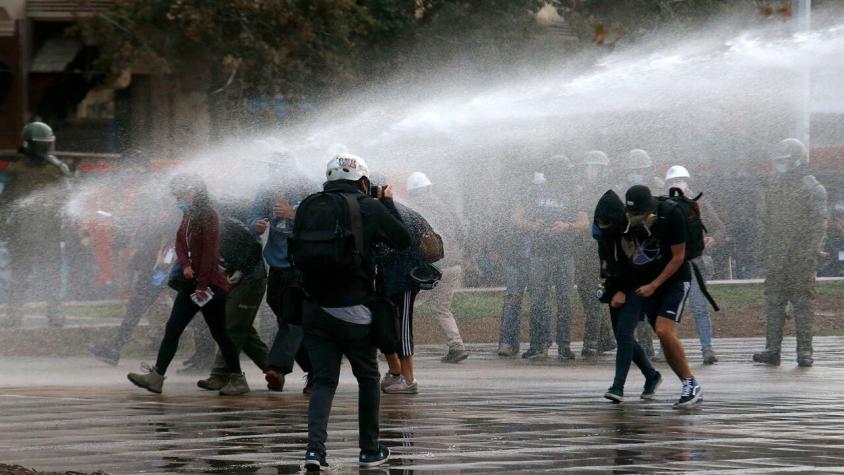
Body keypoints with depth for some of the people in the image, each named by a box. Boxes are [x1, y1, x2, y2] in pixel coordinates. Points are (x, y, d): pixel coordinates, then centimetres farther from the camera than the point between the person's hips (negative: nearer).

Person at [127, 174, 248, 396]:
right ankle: (156, 376, -1)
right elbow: (180, 244, 11)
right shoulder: (188, 217, 14)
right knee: (172, 329, 1)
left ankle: (238, 380, 7)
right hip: (190, 283, 8)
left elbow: (210, 252, -17)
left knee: (219, 333, -2)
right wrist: (185, 266, -10)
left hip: (210, 284, -8)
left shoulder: (208, 217, -12)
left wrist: (202, 285, -19)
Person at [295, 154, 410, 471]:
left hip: (314, 308, 3)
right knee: (368, 378, 14)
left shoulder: (308, 207, 7)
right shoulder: (368, 207, -5)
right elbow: (403, 239, 4)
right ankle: (370, 450, 20)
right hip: (352, 310, -3)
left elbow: (297, 256, 15)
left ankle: (315, 448, -12)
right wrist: (388, 204, 17)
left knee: (324, 381, 6)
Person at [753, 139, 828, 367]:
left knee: (803, 302, -4)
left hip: (801, 257, -6)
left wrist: (812, 252, -16)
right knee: (774, 302, 5)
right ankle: (772, 350, 7)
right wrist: (765, 248, 14)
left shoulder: (811, 188, -4)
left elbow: (819, 223, -9)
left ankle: (804, 351, -2)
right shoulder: (774, 188, 15)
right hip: (775, 258, 6)